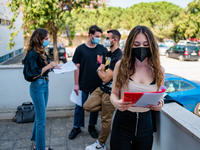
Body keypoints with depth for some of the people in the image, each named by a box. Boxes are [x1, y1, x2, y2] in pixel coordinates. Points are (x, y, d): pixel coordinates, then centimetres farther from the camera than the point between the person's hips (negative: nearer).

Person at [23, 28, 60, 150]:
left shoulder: (41, 52, 7)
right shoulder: (32, 54, -18)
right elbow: (33, 75, -22)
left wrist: (53, 66, -1)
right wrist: (48, 66, -21)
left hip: (45, 85, 9)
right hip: (37, 87, -9)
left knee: (40, 117, 19)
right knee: (41, 120, 0)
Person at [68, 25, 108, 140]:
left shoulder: (102, 49, 1)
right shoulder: (80, 49, -3)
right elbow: (77, 67, -2)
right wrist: (76, 84, -5)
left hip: (97, 84, 2)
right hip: (83, 84, -1)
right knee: (80, 106, 8)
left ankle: (92, 126, 32)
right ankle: (77, 127, 26)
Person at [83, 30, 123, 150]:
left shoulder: (118, 57, -23)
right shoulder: (109, 53, 9)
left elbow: (106, 78, -21)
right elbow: (102, 68, 19)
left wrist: (99, 71, -2)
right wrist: (102, 69, -4)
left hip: (110, 91, -9)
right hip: (102, 88, 9)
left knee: (106, 120, 5)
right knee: (87, 106, 4)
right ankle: (109, 109, 17)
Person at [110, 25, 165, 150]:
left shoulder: (159, 70, -2)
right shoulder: (121, 65, -7)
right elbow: (114, 93, 0)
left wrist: (160, 104, -13)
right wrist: (116, 103, -22)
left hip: (145, 125, 2)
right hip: (122, 122, -2)